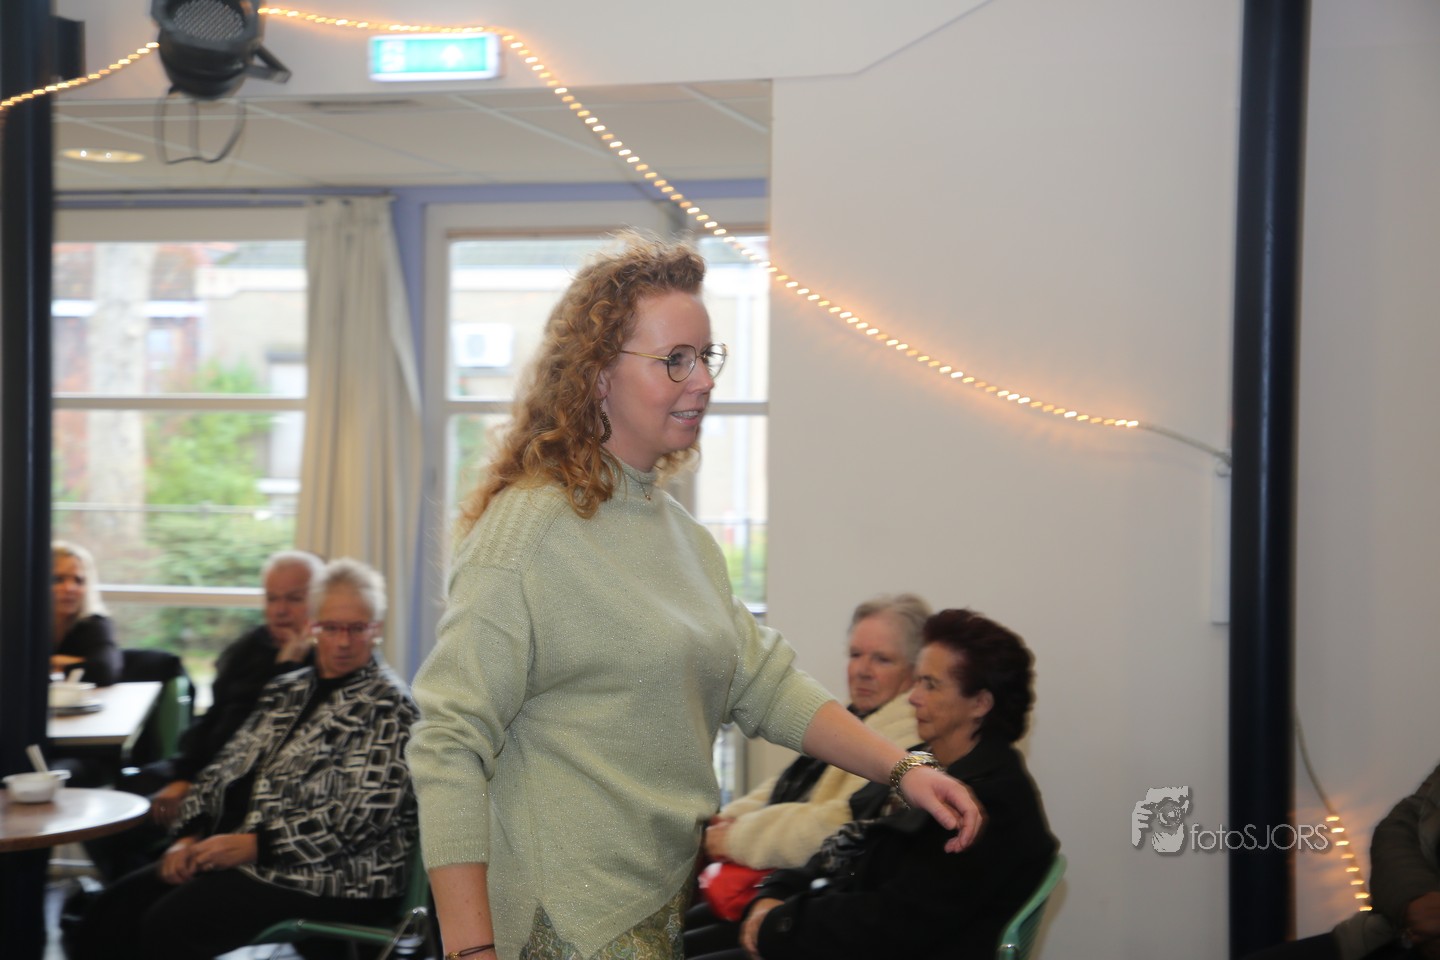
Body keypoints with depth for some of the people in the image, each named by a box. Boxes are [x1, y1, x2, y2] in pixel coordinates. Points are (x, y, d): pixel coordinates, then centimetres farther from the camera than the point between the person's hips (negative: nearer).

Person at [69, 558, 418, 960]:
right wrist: (190, 837, -2)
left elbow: (362, 815, -16)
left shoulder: (389, 706, -6)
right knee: (118, 906, -9)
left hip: (334, 877, -8)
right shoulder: (286, 690, 18)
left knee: (168, 923, -25)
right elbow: (227, 767, 16)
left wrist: (255, 845, -19)